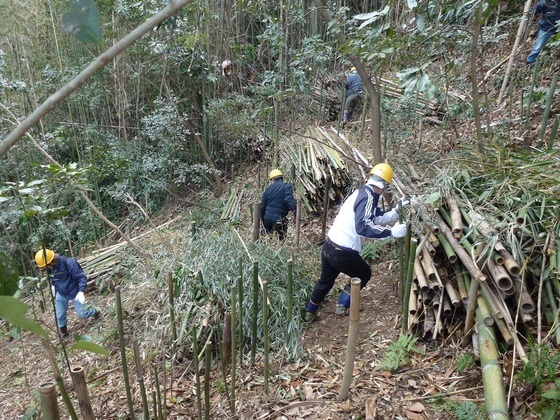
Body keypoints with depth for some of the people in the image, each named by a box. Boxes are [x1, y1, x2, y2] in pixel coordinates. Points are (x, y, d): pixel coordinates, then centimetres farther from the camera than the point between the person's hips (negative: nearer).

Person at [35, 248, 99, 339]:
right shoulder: (49, 268, -10)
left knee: (82, 314, 2)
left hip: (75, 293, -5)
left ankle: (95, 312, 34)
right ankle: (63, 332, 36)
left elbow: (81, 277, -27)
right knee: (60, 315, 11)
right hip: (61, 294, 5)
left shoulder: (69, 263, -31)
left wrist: (81, 291, -36)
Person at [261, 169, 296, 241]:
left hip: (267, 218, 5)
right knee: (281, 239, 7)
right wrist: (295, 214, -23)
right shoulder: (286, 186, -3)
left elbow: (262, 206, 14)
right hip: (279, 218, -5)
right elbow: (289, 201, -21)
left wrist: (263, 221, 24)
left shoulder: (268, 189, 11)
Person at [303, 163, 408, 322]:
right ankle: (342, 306, 21)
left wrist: (396, 210, 11)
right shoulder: (368, 196, -18)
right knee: (364, 274, 20)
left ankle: (309, 313, 41)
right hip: (343, 252, -9)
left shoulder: (363, 192, 10)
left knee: (325, 281, 27)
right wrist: (391, 231, -28)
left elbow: (376, 217, 16)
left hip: (329, 246, 9)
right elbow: (363, 227, -31)